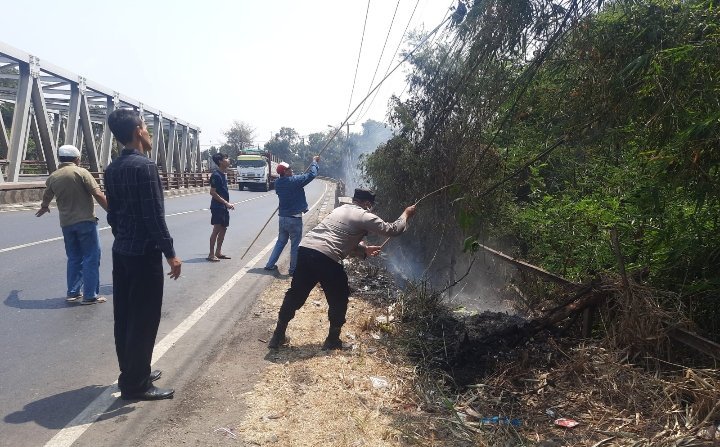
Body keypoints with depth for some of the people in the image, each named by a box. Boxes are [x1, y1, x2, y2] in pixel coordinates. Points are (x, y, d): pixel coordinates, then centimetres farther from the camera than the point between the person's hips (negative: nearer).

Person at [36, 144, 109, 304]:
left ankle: (72, 293, 20)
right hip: (85, 221, -6)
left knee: (74, 258, 17)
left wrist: (44, 207, 50)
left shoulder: (53, 177, 9)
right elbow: (98, 194, -16)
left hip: (66, 223, 6)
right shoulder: (81, 172, -8)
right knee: (91, 257, 0)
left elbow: (47, 196, 28)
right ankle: (90, 295, 0)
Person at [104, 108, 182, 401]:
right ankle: (135, 384, 8)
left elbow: (113, 213, 14)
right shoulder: (144, 166, -18)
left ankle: (131, 373, 28)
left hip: (121, 251, 9)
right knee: (143, 319, 0)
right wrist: (170, 253, -16)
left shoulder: (112, 169, 9)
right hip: (144, 252, -9)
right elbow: (154, 215, -21)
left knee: (125, 316, 15)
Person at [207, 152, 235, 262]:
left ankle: (218, 252, 21)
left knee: (223, 229, 12)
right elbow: (212, 192, -18)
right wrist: (226, 202, -19)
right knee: (217, 229, -7)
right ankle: (211, 254, -2)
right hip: (217, 206, -9)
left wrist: (228, 203, 13)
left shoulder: (224, 174, 13)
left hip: (224, 207, 9)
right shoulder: (216, 175, -15)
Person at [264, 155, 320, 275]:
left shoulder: (278, 183, 3)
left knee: (281, 242, 21)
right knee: (295, 245, 5)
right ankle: (293, 269, 11)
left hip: (282, 217, 7)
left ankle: (270, 264, 22)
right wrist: (315, 162, 1)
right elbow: (311, 174, -12)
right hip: (294, 218, -7)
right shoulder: (294, 181, -17)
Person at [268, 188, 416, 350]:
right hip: (327, 259, -7)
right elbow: (393, 230, 9)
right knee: (339, 299, 16)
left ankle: (278, 336, 25)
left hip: (305, 250, 7)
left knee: (295, 295, 18)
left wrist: (365, 249, 37)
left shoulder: (340, 209, 27)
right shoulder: (364, 217, 4)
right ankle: (332, 340, 24)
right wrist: (406, 214, 26)